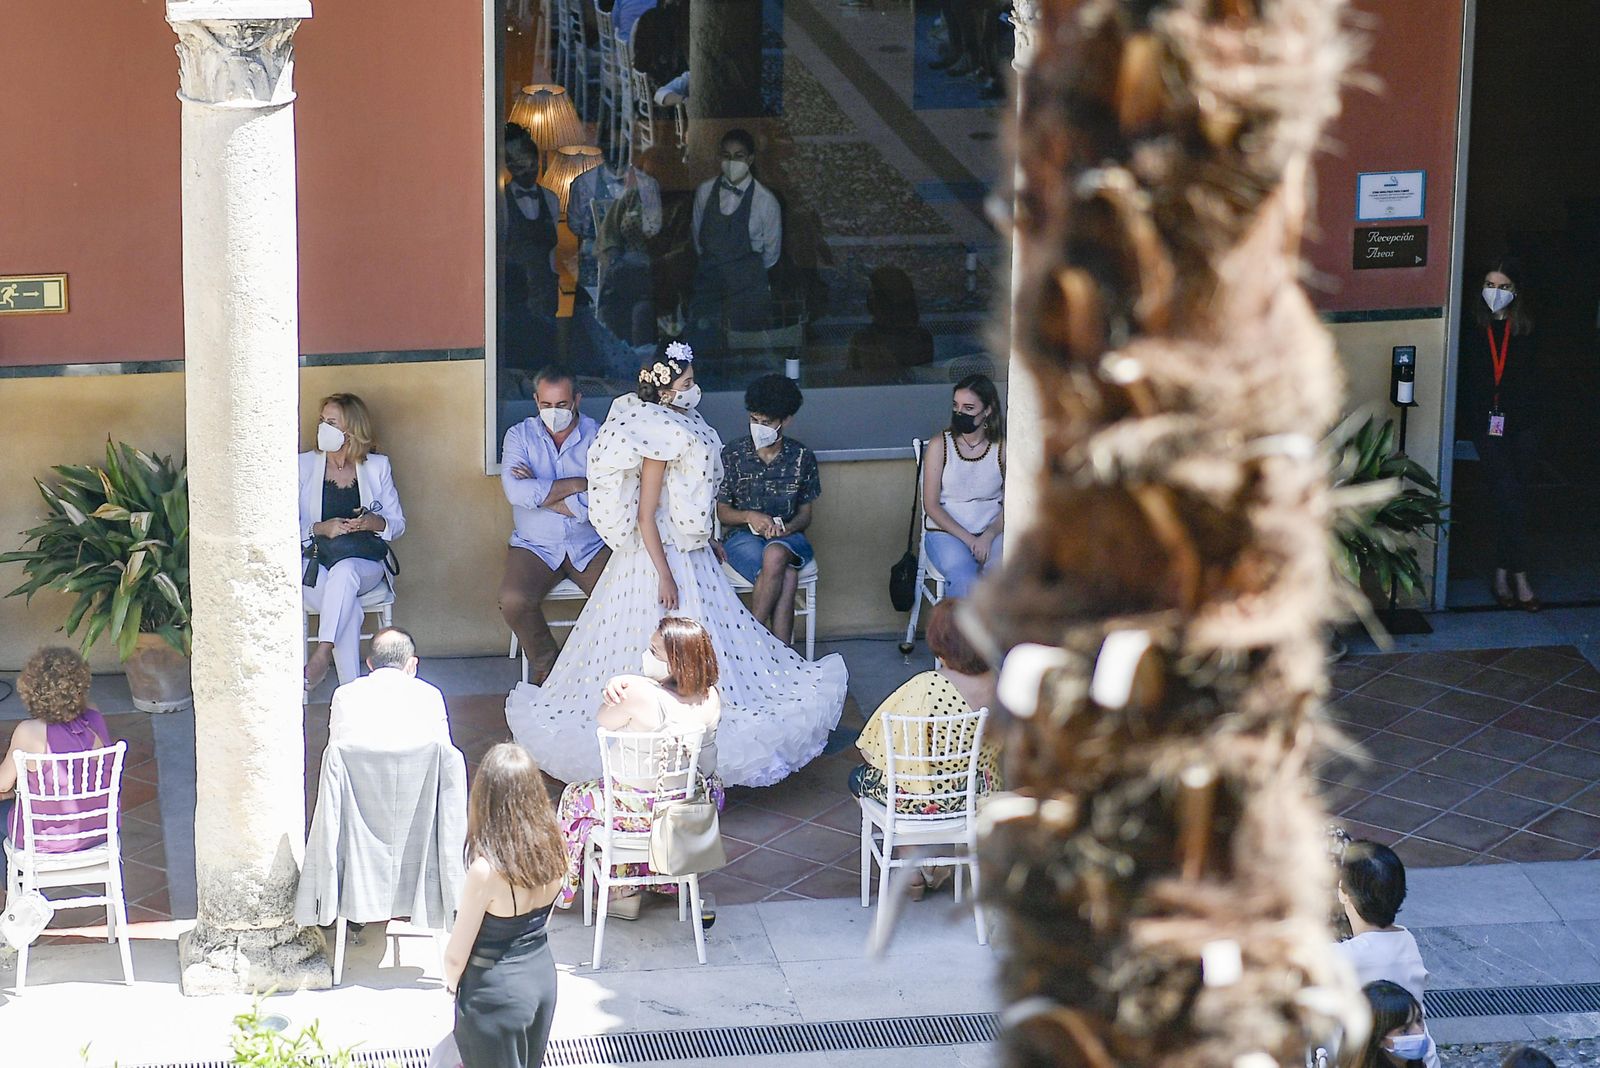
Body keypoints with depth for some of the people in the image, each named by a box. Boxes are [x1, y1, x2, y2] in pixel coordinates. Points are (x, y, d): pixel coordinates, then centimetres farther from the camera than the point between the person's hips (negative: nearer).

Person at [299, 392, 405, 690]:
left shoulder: (377, 466, 11)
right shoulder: (304, 465, 10)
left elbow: (398, 523, 12)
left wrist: (376, 522, -12)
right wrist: (320, 529, -16)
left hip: (365, 562, 0)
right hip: (315, 561, 0)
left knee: (343, 572, -38)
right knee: (349, 607, -33)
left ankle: (322, 654, -42)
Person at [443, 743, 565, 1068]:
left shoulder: (485, 870, -31)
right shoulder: (550, 846, -12)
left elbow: (456, 955, -18)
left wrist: (451, 982, 2)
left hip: (498, 992, -6)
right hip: (542, 974, 6)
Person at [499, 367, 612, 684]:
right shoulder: (520, 435, 2)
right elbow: (516, 491, -16)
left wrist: (538, 492, -12)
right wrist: (577, 484, -13)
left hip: (590, 547, 0)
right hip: (535, 547, 0)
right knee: (513, 601, -27)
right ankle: (544, 664, 0)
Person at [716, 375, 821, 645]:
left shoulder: (802, 458, 0)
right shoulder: (732, 454, -4)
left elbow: (805, 513, 7)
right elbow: (722, 511, 3)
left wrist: (786, 527, -17)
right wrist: (749, 517, -20)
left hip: (787, 536, 1)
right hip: (742, 536, -1)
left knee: (775, 555, -38)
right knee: (787, 576, -34)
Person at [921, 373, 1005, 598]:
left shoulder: (1002, 448, 0)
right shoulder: (939, 446, -4)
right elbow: (931, 505, -5)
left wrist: (989, 535, -17)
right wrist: (968, 539, -15)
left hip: (992, 531, 2)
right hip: (946, 532, -2)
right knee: (964, 581, -32)